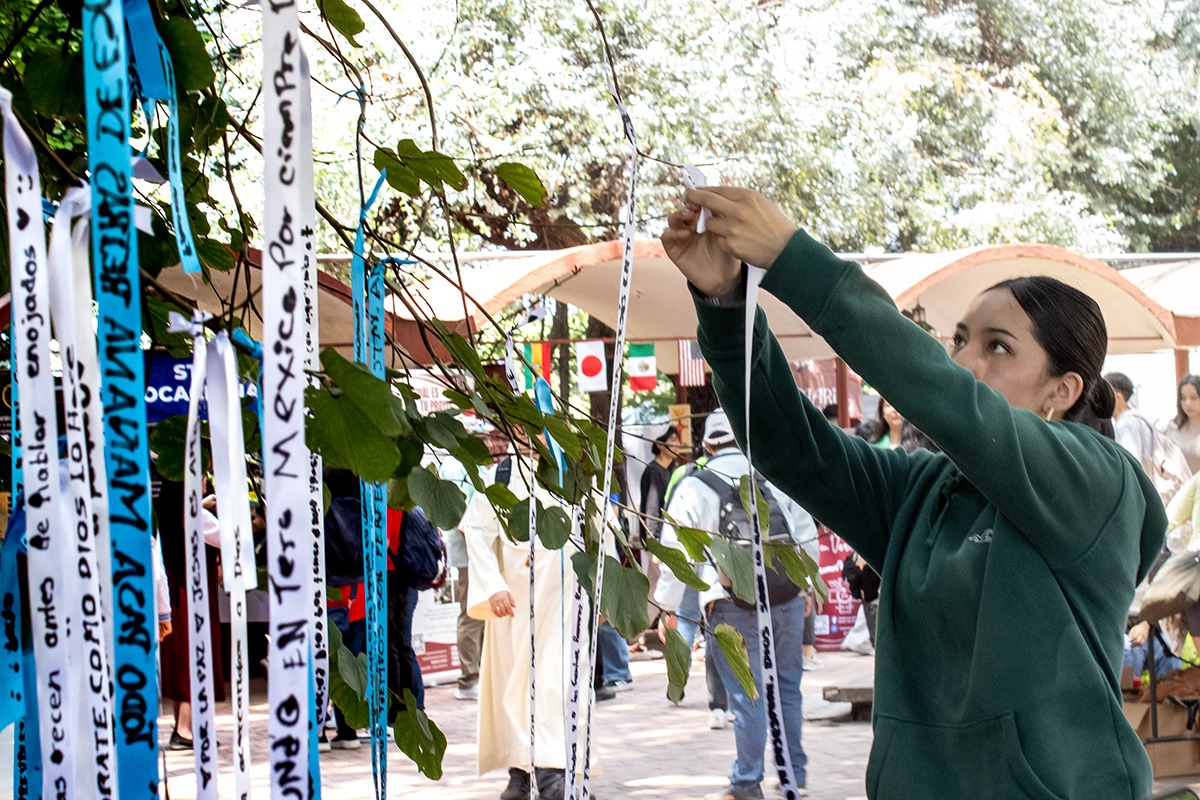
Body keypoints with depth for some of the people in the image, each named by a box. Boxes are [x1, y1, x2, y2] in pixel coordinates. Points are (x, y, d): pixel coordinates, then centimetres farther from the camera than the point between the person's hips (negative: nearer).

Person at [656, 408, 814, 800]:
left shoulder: (693, 487, -2)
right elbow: (806, 535, 13)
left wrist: (667, 607, 8)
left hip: (732, 607, -3)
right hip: (788, 597, 3)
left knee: (747, 695, 2)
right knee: (787, 689, 13)